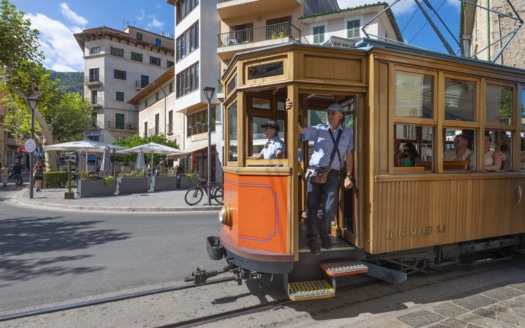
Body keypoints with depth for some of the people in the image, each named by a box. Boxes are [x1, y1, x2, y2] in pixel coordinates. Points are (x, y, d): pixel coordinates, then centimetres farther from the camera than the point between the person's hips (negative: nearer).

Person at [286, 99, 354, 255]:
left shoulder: (347, 133, 12)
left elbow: (349, 155, 10)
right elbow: (300, 130, -6)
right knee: (312, 205, -3)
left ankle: (324, 235, 24)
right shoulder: (318, 130, 6)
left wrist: (348, 176, 3)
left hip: (333, 175, 1)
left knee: (330, 207, 3)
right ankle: (313, 237, 7)